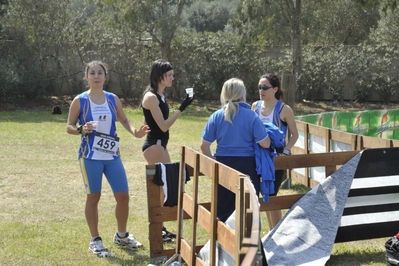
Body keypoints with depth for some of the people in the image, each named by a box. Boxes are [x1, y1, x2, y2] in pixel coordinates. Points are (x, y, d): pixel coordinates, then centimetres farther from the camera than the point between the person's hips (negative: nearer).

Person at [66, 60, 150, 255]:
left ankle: (122, 235, 27)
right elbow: (69, 127, 0)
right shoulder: (80, 101, -5)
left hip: (112, 156, 4)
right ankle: (95, 240, 20)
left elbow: (124, 120, 10)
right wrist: (81, 130, -21)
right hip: (90, 156, -4)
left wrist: (135, 131, -10)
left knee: (123, 195, 6)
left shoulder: (113, 99, 4)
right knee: (93, 197, 5)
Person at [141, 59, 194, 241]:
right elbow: (163, 126, -20)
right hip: (153, 145, -10)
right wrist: (181, 108, -21)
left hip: (160, 145, 10)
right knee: (161, 188, -6)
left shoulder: (160, 95, 12)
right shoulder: (151, 97, -16)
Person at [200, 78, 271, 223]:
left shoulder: (216, 116, -1)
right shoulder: (251, 116, -8)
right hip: (247, 166, -2)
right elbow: (265, 144, -10)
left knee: (224, 211, 12)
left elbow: (204, 146, 0)